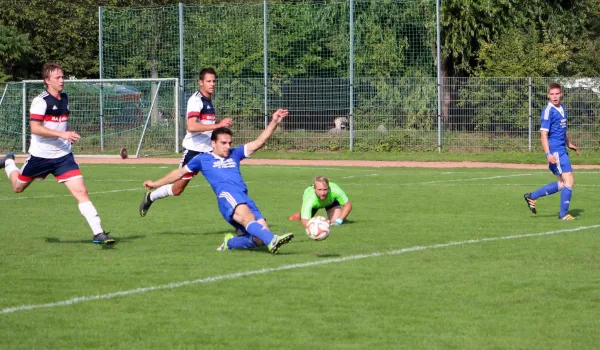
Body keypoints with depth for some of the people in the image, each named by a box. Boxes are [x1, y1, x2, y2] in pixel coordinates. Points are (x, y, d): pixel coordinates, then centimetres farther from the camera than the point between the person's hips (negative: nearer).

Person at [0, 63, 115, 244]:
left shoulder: (64, 98, 6)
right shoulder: (41, 101, -17)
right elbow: (35, 128, -27)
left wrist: (69, 135, 10)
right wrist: (62, 134, -33)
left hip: (63, 156, 4)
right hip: (40, 155, -4)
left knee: (81, 191, -11)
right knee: (18, 187, 17)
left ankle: (98, 233, -14)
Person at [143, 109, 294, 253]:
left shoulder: (234, 154, 30)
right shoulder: (203, 159, 25)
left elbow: (259, 142, 22)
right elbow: (180, 172, 36)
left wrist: (274, 122, 10)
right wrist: (156, 184, 43)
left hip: (245, 199, 5)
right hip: (226, 194, -5)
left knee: (260, 238, -14)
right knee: (247, 217, -36)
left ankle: (230, 242, 10)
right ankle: (272, 240, -61)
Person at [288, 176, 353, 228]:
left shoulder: (335, 191, -43)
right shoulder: (309, 199, -48)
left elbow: (348, 205, -28)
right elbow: (305, 222, -51)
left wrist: (339, 220, -40)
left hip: (331, 200, 1)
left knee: (336, 221, -15)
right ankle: (299, 216, 36)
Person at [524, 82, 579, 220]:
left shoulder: (562, 108, 13)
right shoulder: (548, 111, -14)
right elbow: (544, 134, -18)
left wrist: (569, 144, 34)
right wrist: (548, 154, -26)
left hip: (562, 150, 9)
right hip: (555, 151, -9)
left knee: (563, 183, 14)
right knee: (569, 181, -10)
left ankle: (532, 196, 23)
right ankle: (563, 214, -1)